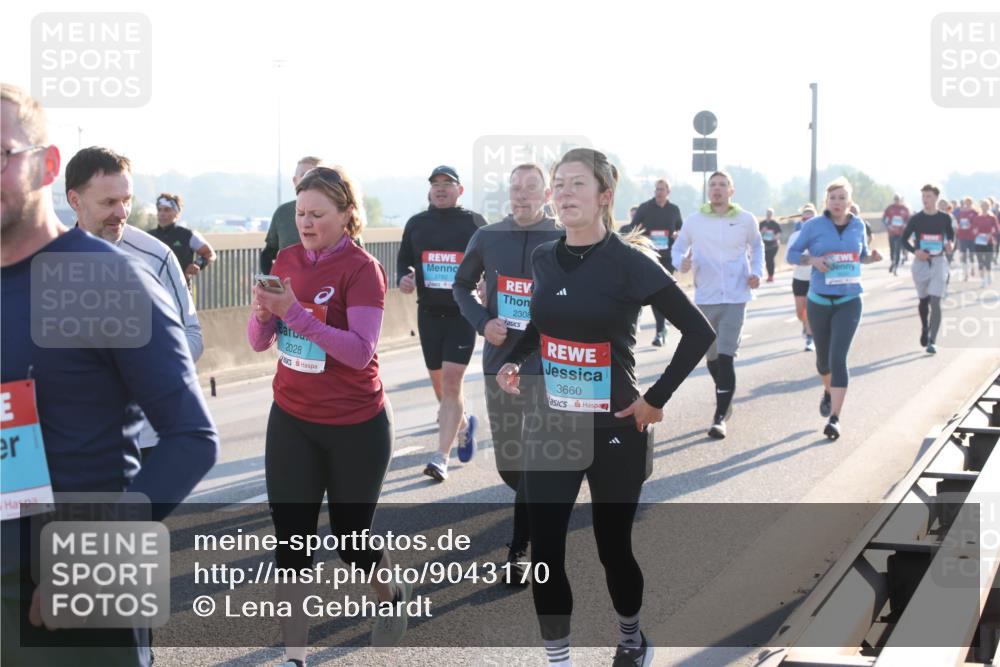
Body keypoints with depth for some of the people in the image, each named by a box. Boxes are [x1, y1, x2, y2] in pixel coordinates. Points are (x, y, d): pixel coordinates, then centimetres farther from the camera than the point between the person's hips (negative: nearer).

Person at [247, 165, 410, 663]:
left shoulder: (361, 269, -15)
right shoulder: (286, 260, 2)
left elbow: (360, 351, -24)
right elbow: (259, 342, 4)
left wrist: (296, 312, -31)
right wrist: (263, 313, -18)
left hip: (356, 427, -4)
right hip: (291, 421, 4)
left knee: (351, 539, 11)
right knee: (290, 539, 1)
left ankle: (393, 596, 43)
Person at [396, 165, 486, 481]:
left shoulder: (474, 223, -1)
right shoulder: (416, 224, 7)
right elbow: (404, 259, 17)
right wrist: (404, 278, -5)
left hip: (463, 314, -4)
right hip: (429, 313, 4)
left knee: (451, 383, -13)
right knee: (439, 383, 14)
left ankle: (440, 458, -11)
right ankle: (464, 425, 44)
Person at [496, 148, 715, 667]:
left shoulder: (629, 262, -13)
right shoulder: (544, 258, 3)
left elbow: (699, 332, -12)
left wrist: (656, 399, -12)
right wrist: (514, 360, 4)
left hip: (614, 429, -4)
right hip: (550, 426, 4)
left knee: (612, 547, 10)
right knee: (544, 554, -2)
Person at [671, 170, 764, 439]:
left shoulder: (746, 220, 1)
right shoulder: (695, 221, 1)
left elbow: (757, 247, 18)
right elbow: (678, 247, 13)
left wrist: (756, 272, 2)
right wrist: (681, 263, -9)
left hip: (735, 298, -2)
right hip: (705, 297, 2)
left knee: (726, 357, -12)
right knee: (711, 356, 13)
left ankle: (720, 417, -9)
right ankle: (725, 399, 39)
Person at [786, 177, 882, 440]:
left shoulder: (858, 226, 3)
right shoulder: (814, 225, -4)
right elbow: (791, 254, 1)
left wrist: (872, 257, -5)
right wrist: (812, 260, -17)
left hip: (849, 302, -1)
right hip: (819, 301, 1)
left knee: (838, 357, -15)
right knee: (823, 358, 15)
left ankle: (835, 417, -15)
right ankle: (828, 391, 49)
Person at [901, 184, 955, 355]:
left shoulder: (945, 218, 0)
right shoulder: (916, 219, -2)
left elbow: (951, 234, 16)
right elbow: (904, 240, 5)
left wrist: (949, 243, -7)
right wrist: (915, 251, -13)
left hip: (939, 262, -1)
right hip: (920, 262, 1)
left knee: (935, 302, -12)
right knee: (923, 300, 14)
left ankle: (932, 341, -14)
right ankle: (925, 328, 42)